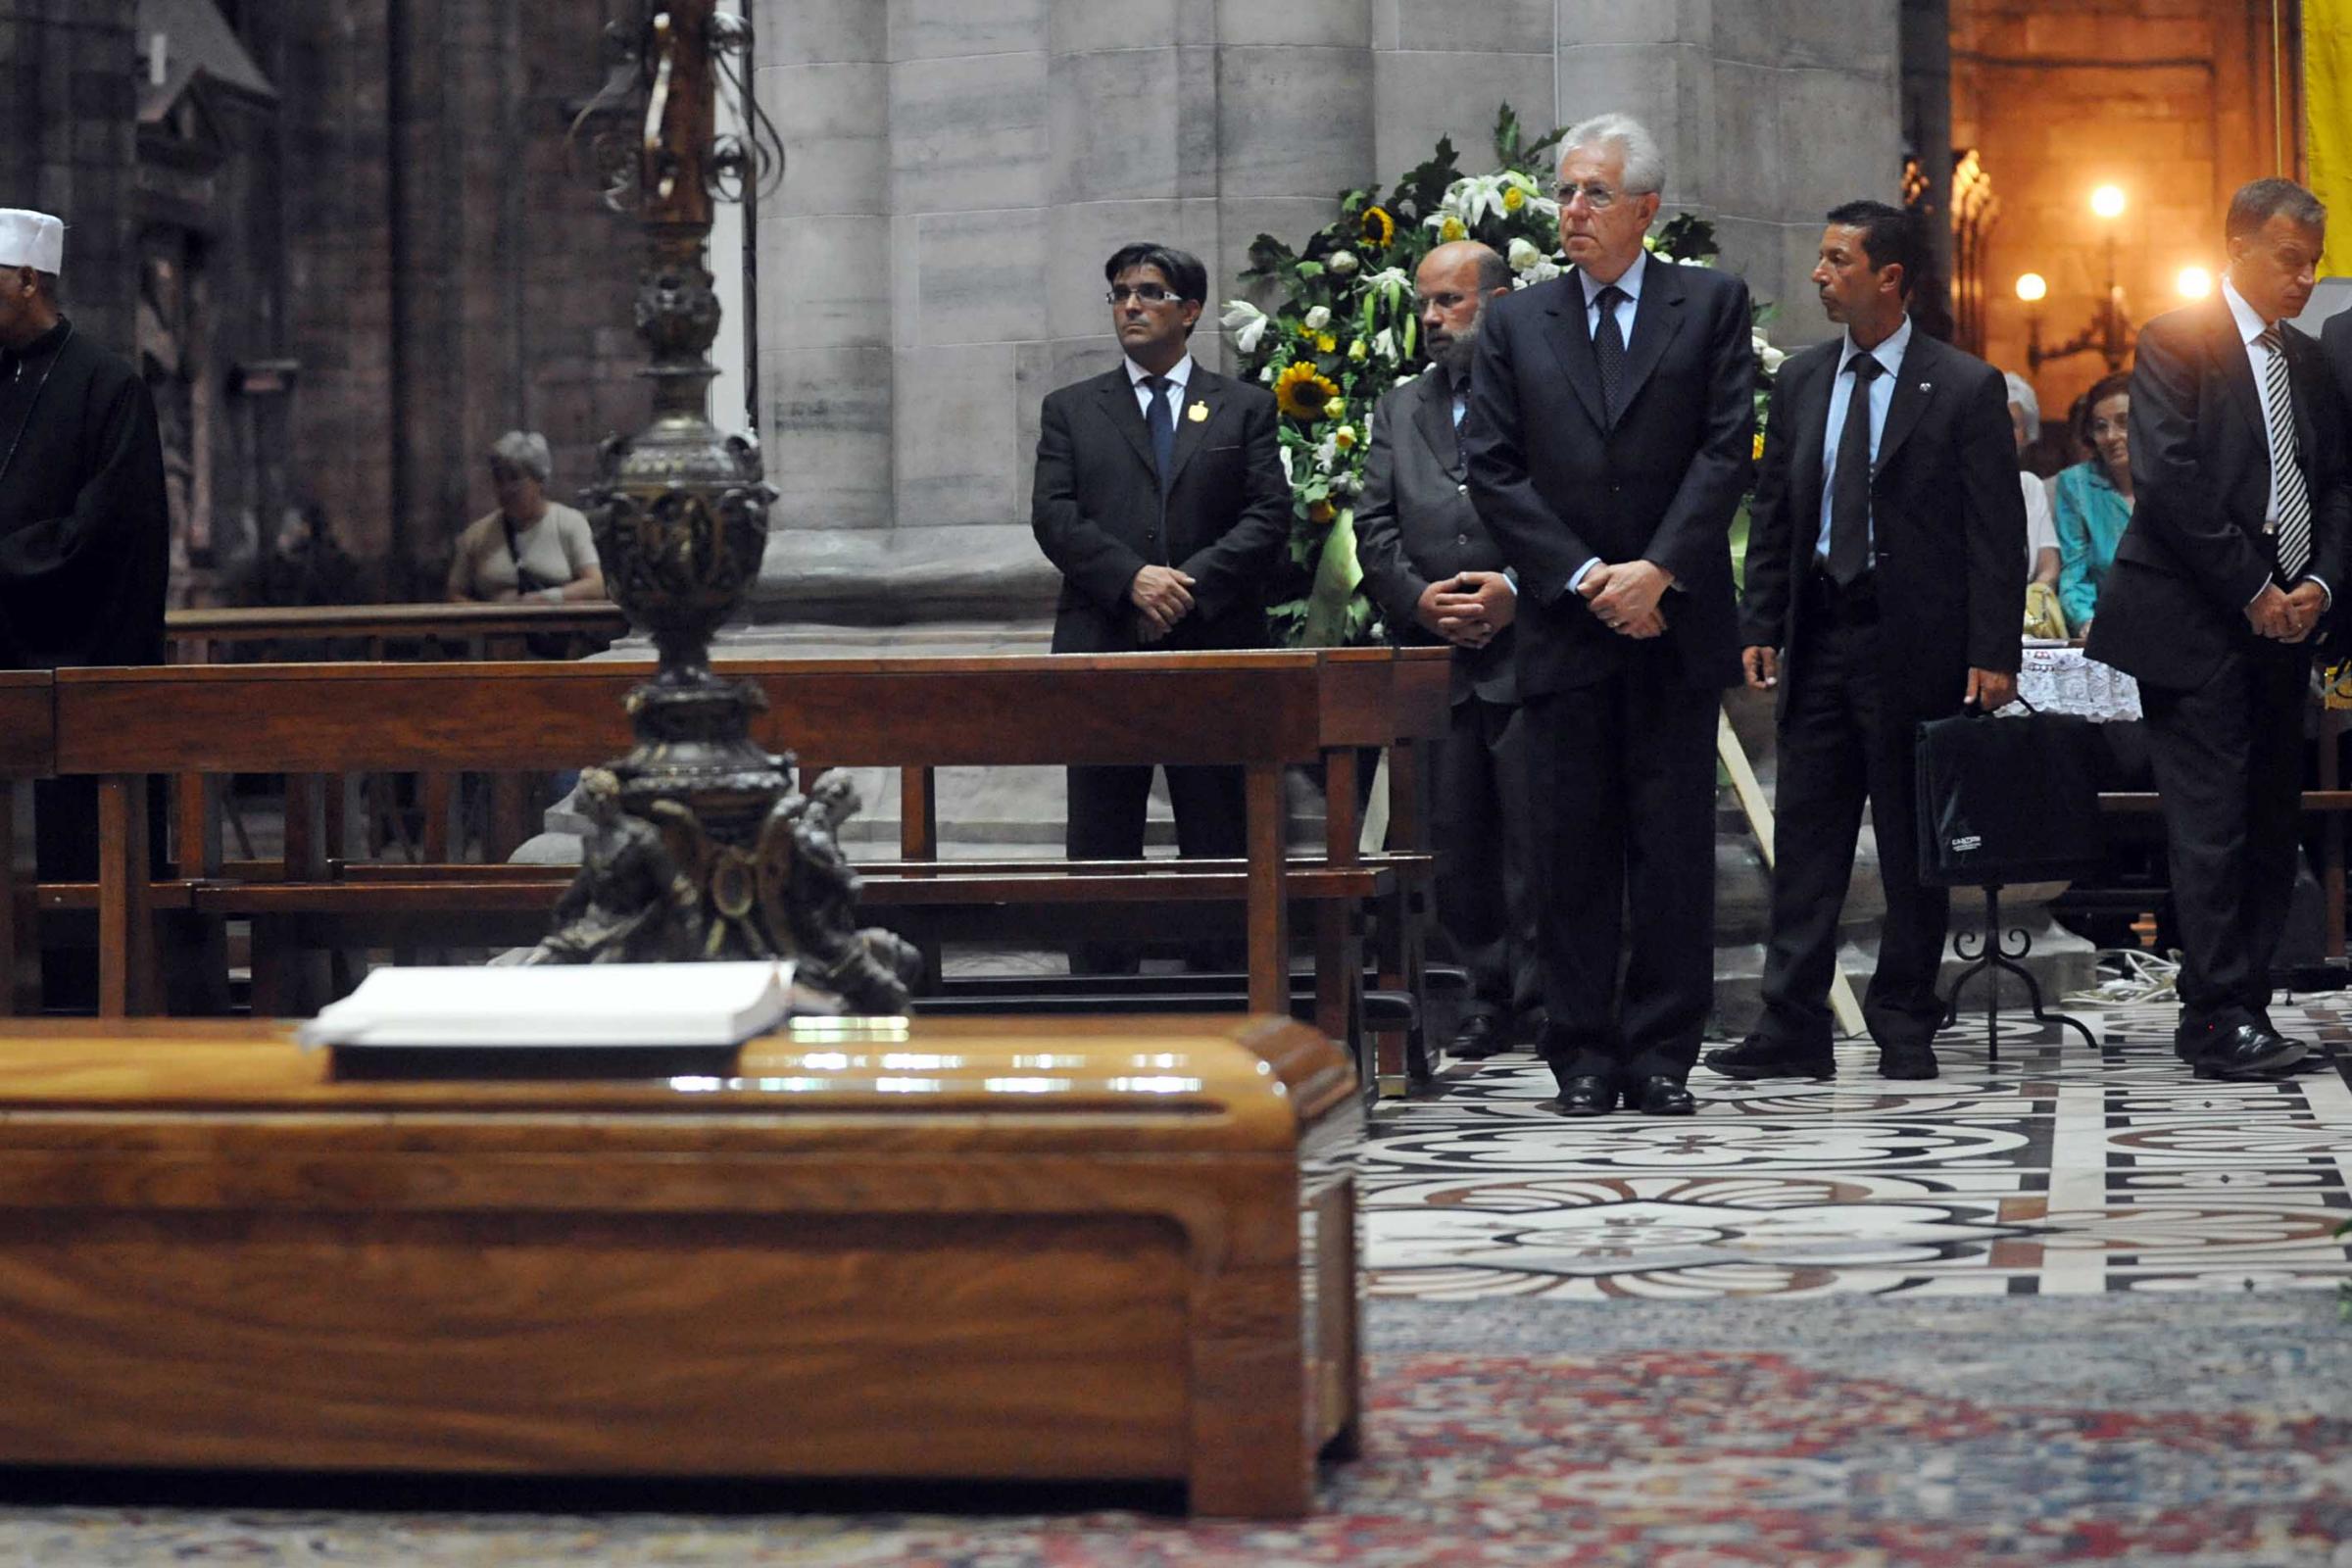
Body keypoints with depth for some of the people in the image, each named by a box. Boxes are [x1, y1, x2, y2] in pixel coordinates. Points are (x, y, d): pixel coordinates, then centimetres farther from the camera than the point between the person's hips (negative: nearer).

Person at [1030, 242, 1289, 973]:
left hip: (1214, 649, 0)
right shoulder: (1071, 410, 12)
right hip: (1102, 651, 1)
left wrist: (1189, 583, -13)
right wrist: (1132, 577, -15)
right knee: (1101, 849, 2)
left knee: (1221, 845, 2)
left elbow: (1269, 516, 0)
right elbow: (1054, 516, 0)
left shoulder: (1245, 408, 11)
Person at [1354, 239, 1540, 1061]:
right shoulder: (1400, 410, 19)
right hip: (1435, 657, 5)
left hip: (1529, 657, -5)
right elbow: (1374, 525, 12)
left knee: (1537, 841, -5)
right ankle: (1491, 1001, 15)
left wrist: (1521, 591, -15)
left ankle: (1545, 1001, 3)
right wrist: (1418, 599, -5)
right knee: (1457, 846, 6)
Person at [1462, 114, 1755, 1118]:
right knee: (1572, 848, 3)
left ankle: (1661, 1056, 7)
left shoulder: (1711, 304, 6)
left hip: (1676, 625, -1)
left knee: (1674, 847, 1)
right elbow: (1491, 470, 3)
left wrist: (1656, 570, -12)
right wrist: (1585, 577, -8)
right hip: (1564, 625, 1)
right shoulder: (1515, 324, 10)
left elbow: (1727, 449, -3)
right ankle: (1584, 1057, 8)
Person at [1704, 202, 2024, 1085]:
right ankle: (1794, 1030, 5)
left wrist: (1992, 655, -13)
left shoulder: (1966, 388, -4)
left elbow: (1997, 532, -7)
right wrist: (1763, 629, 6)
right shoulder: (1800, 381, 11)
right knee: (1805, 839, 3)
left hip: (1916, 646, -4)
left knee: (1912, 847, 4)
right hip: (1819, 637, 5)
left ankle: (1904, 1029, 13)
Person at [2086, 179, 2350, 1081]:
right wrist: (2252, 588, -13)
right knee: (2212, 826, -8)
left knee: (2273, 826, 5)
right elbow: (2168, 480, -13)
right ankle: (2218, 1018, -5)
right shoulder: (2178, 344, -4)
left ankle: (2233, 1010, 9)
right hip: (2196, 625, -7)